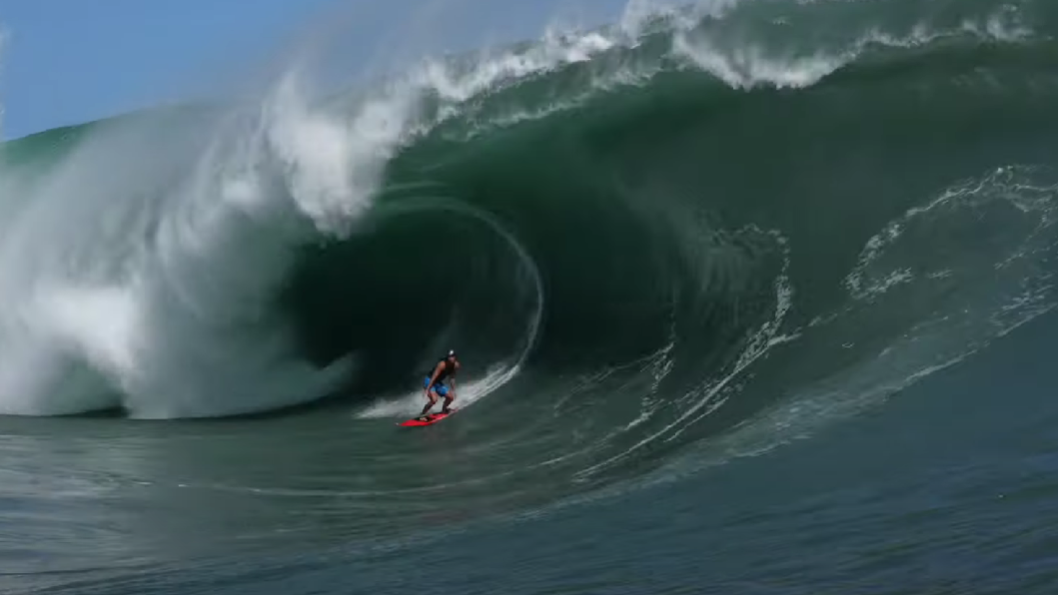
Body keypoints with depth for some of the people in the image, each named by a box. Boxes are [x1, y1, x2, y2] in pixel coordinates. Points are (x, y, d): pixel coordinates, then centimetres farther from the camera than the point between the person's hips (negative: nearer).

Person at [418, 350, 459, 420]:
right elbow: (434, 377, -31)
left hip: (438, 383, 8)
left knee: (451, 397, 8)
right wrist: (428, 390, -34)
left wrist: (453, 390, 10)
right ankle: (422, 415, -13)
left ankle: (443, 410, 38)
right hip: (430, 381, -8)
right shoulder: (442, 364, -29)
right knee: (434, 400, -28)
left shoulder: (456, 365, -7)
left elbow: (452, 378, 7)